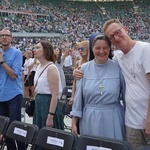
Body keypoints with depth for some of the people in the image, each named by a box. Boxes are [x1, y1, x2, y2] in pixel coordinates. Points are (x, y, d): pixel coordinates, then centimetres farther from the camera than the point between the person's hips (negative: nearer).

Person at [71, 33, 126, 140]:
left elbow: (125, 95, 4)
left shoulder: (117, 67, -3)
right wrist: (74, 122, 3)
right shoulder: (84, 68, 1)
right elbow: (78, 96, 4)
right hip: (90, 119, 1)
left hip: (113, 119, -1)